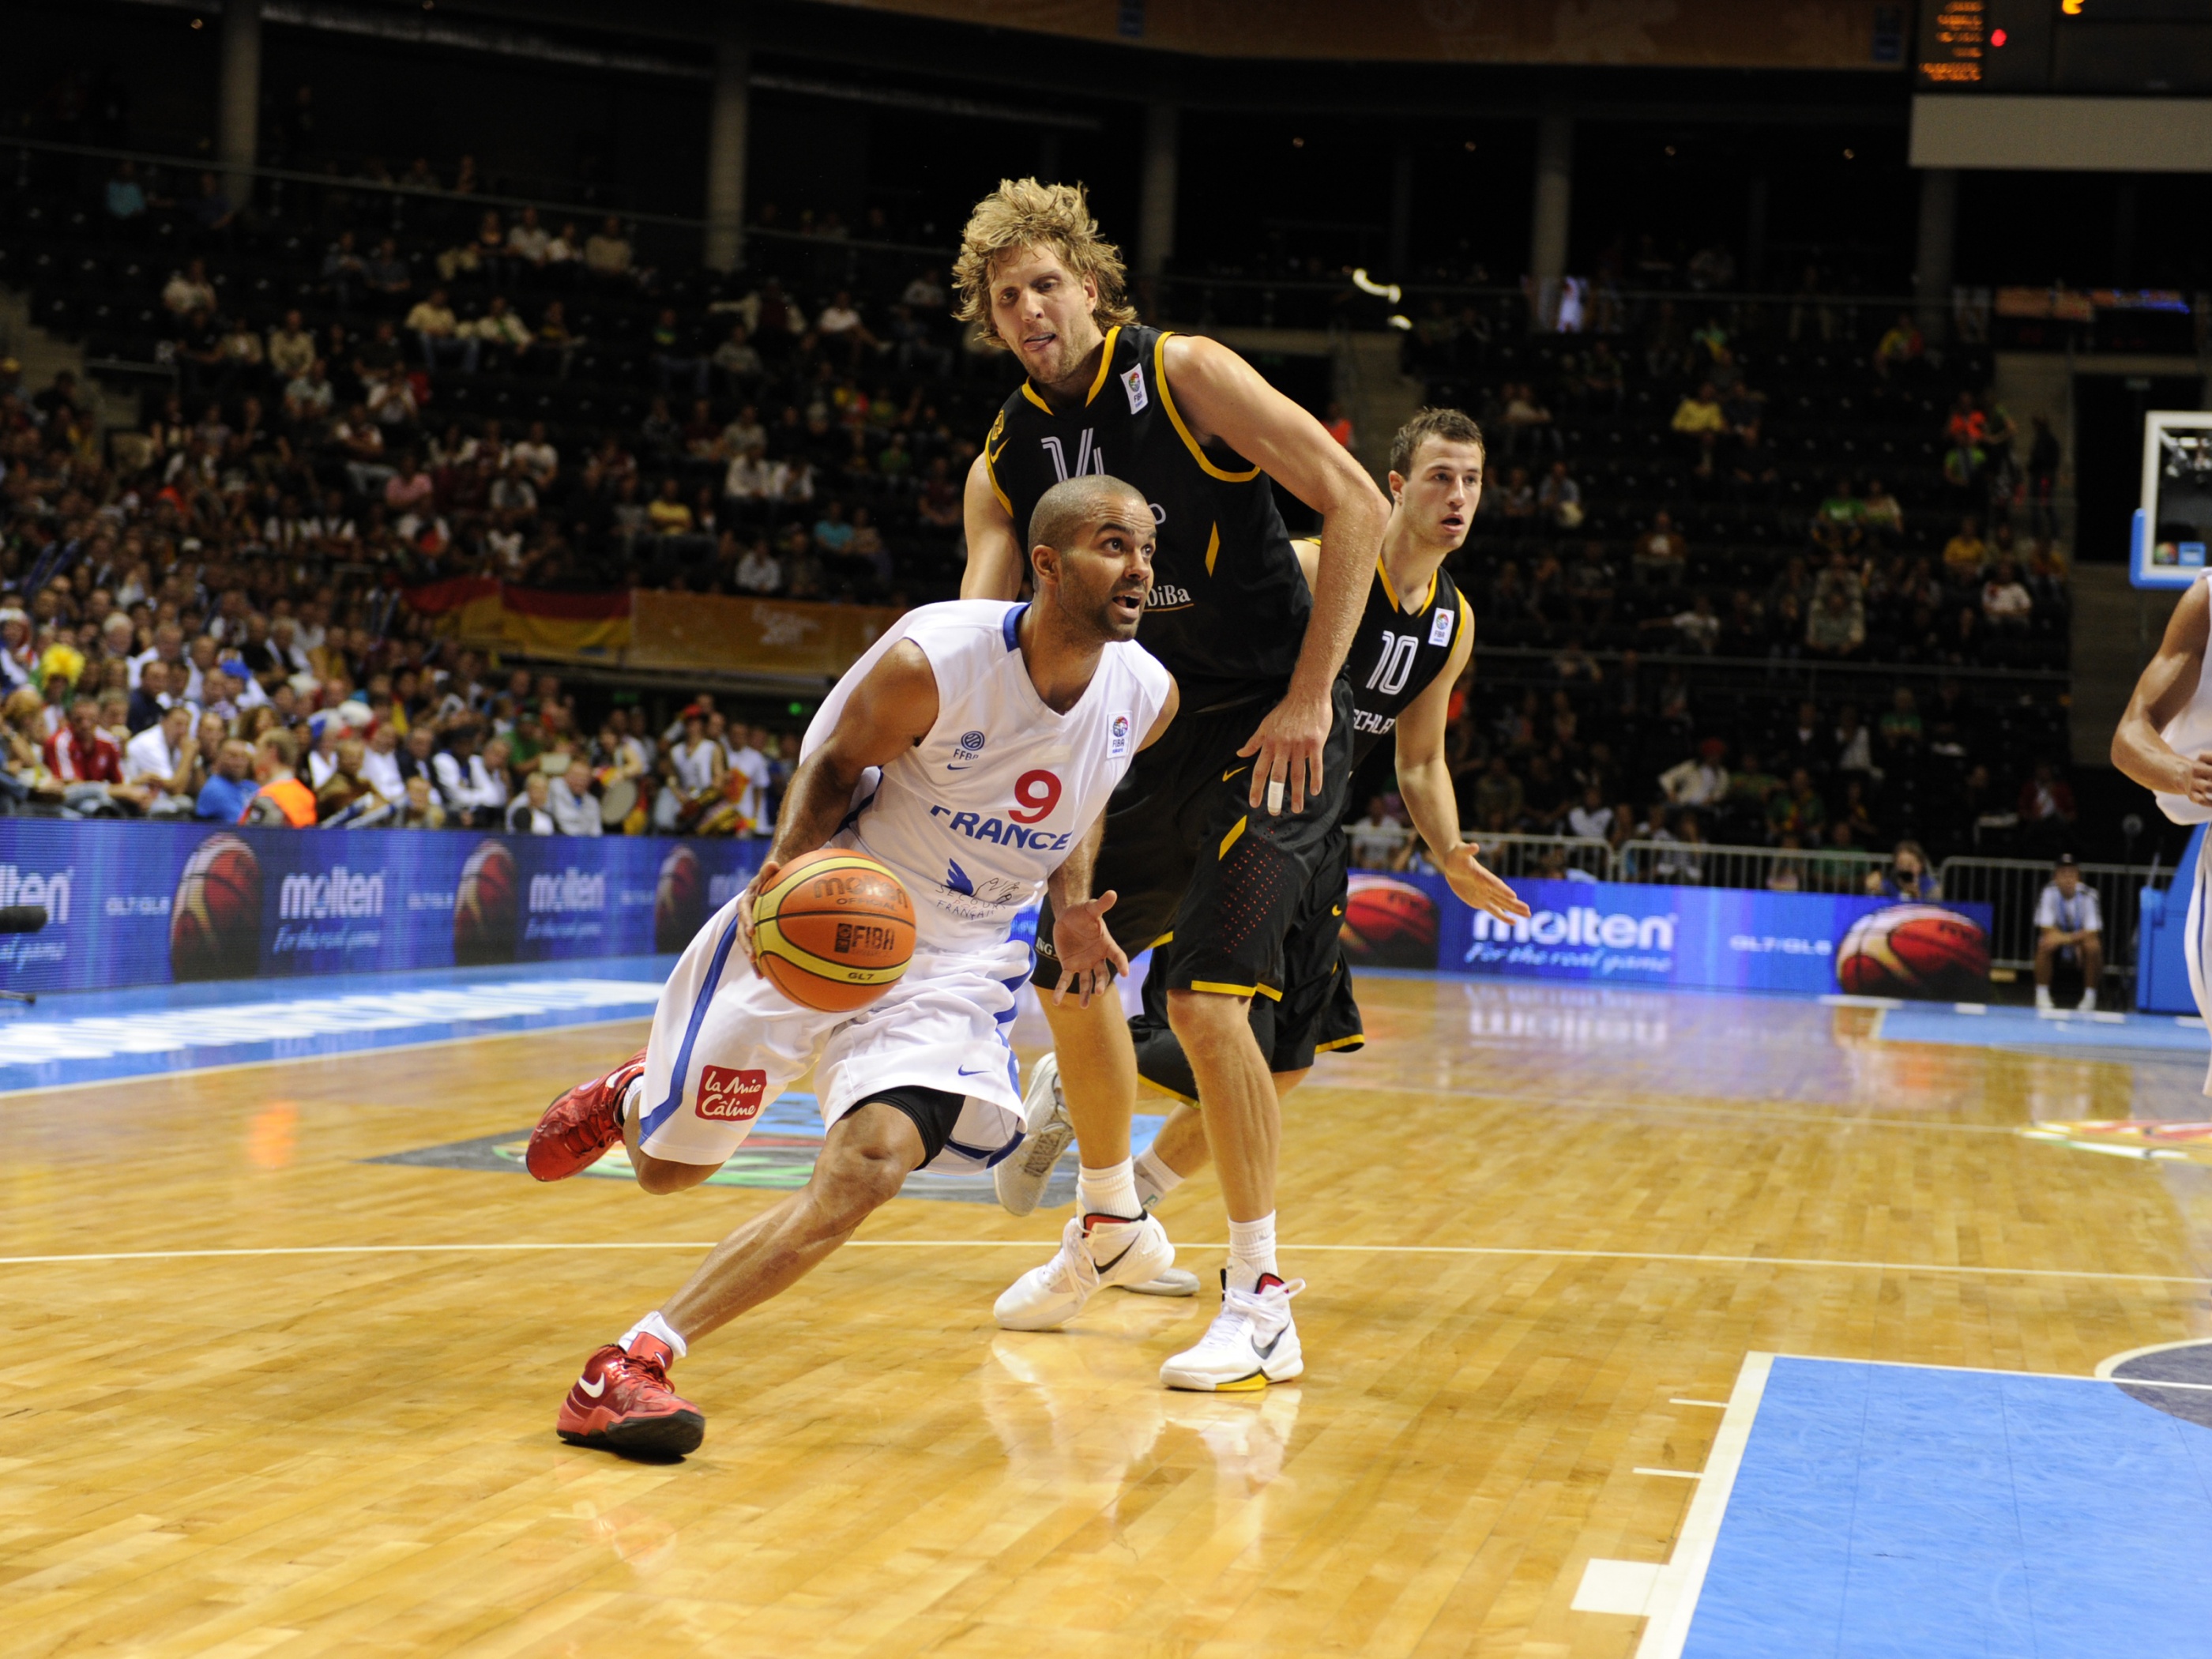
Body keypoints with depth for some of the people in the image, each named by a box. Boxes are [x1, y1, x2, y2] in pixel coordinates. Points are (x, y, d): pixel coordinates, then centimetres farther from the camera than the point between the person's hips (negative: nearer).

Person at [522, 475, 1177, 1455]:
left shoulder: (1146, 697, -9)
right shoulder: (929, 663, -24)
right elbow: (834, 764, -7)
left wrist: (1072, 909, -1)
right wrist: (786, 868, -25)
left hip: (957, 959, 3)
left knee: (868, 1170, -24)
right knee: (667, 1167, 9)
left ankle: (634, 1364, -19)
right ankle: (629, 1098, 48)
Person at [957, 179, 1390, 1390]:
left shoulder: (1182, 375, -13)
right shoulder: (1007, 460, 4)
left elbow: (1356, 505, -17)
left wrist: (1308, 697, -19)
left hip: (1272, 726, -7)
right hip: (1153, 730, 7)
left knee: (1204, 994, -17)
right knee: (1071, 970, 13)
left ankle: (1261, 1303, -6)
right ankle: (1109, 1219, 38)